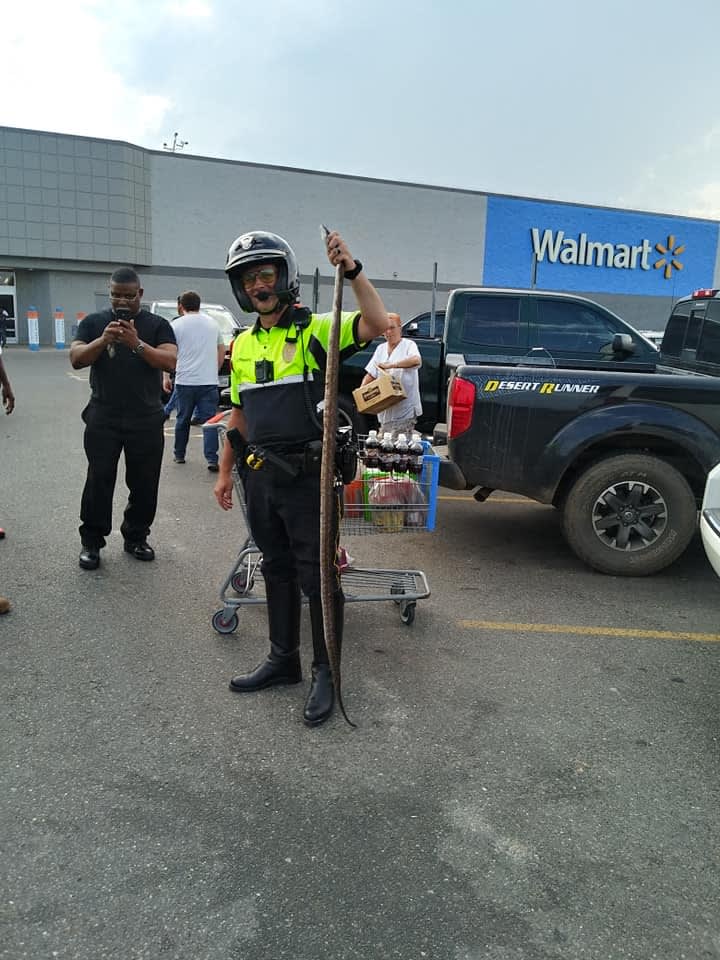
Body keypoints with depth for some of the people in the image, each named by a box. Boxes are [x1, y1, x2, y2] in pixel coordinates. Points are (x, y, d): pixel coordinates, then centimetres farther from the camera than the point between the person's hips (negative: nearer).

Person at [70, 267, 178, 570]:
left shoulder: (157, 325, 5)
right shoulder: (93, 323, 7)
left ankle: (136, 537, 21)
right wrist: (103, 340, -21)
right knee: (99, 481, 0)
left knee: (144, 483, 7)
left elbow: (170, 361, -9)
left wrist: (137, 344, -24)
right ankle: (91, 542, 10)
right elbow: (76, 359, -3)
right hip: (103, 419, 0)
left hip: (146, 421, 0)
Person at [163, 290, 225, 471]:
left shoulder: (177, 324, -1)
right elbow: (222, 350, 18)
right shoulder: (212, 323, 11)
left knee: (182, 420, 13)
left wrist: (166, 377, 5)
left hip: (185, 381, -1)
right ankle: (212, 459, -12)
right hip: (209, 381, 1)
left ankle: (179, 455, 25)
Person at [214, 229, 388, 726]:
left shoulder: (316, 330, -6)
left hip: (307, 475, -6)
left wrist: (352, 270, -29)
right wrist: (225, 471, 18)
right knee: (278, 570, 17)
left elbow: (378, 324, -21)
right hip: (261, 475, 6)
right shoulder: (242, 345, 13)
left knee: (317, 575, 2)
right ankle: (283, 660, 33)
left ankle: (326, 674, 18)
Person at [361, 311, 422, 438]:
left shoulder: (409, 345, -3)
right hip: (385, 410, 7)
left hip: (405, 410, -6)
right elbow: (370, 374, 17)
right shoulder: (381, 348, 17)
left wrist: (391, 365, -27)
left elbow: (416, 360, -26)